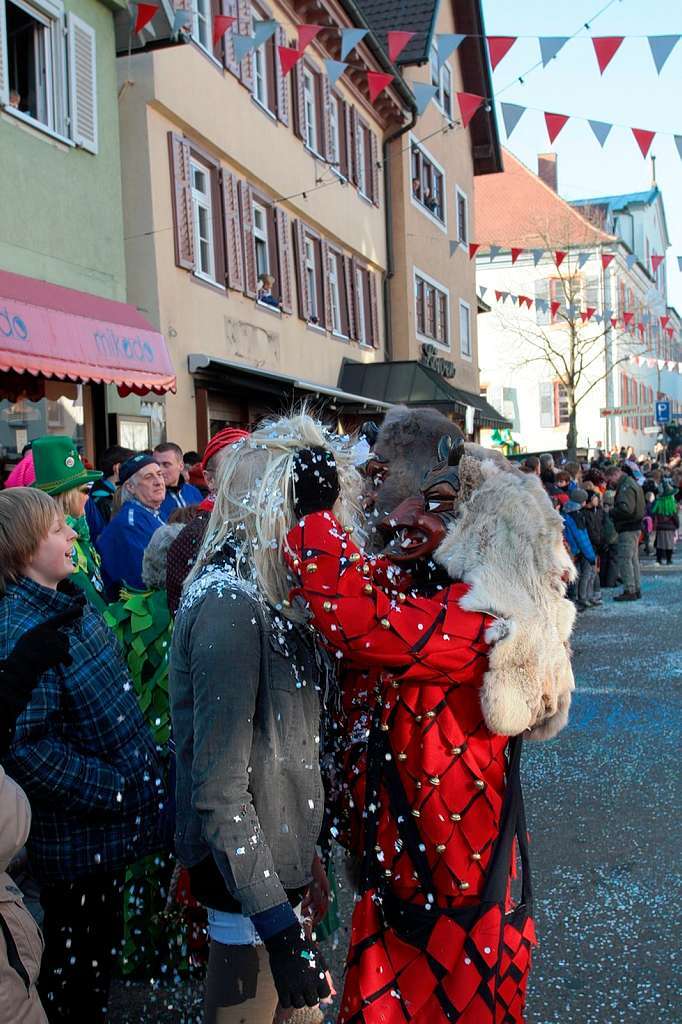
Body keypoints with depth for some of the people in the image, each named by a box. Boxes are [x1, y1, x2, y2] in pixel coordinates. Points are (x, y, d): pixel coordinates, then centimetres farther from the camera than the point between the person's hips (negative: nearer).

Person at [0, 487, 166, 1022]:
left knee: (97, 952, 25)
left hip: (108, 825, 8)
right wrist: (117, 790, -24)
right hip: (76, 836, -8)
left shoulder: (70, 599, 3)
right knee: (75, 961, 13)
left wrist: (146, 756, 10)